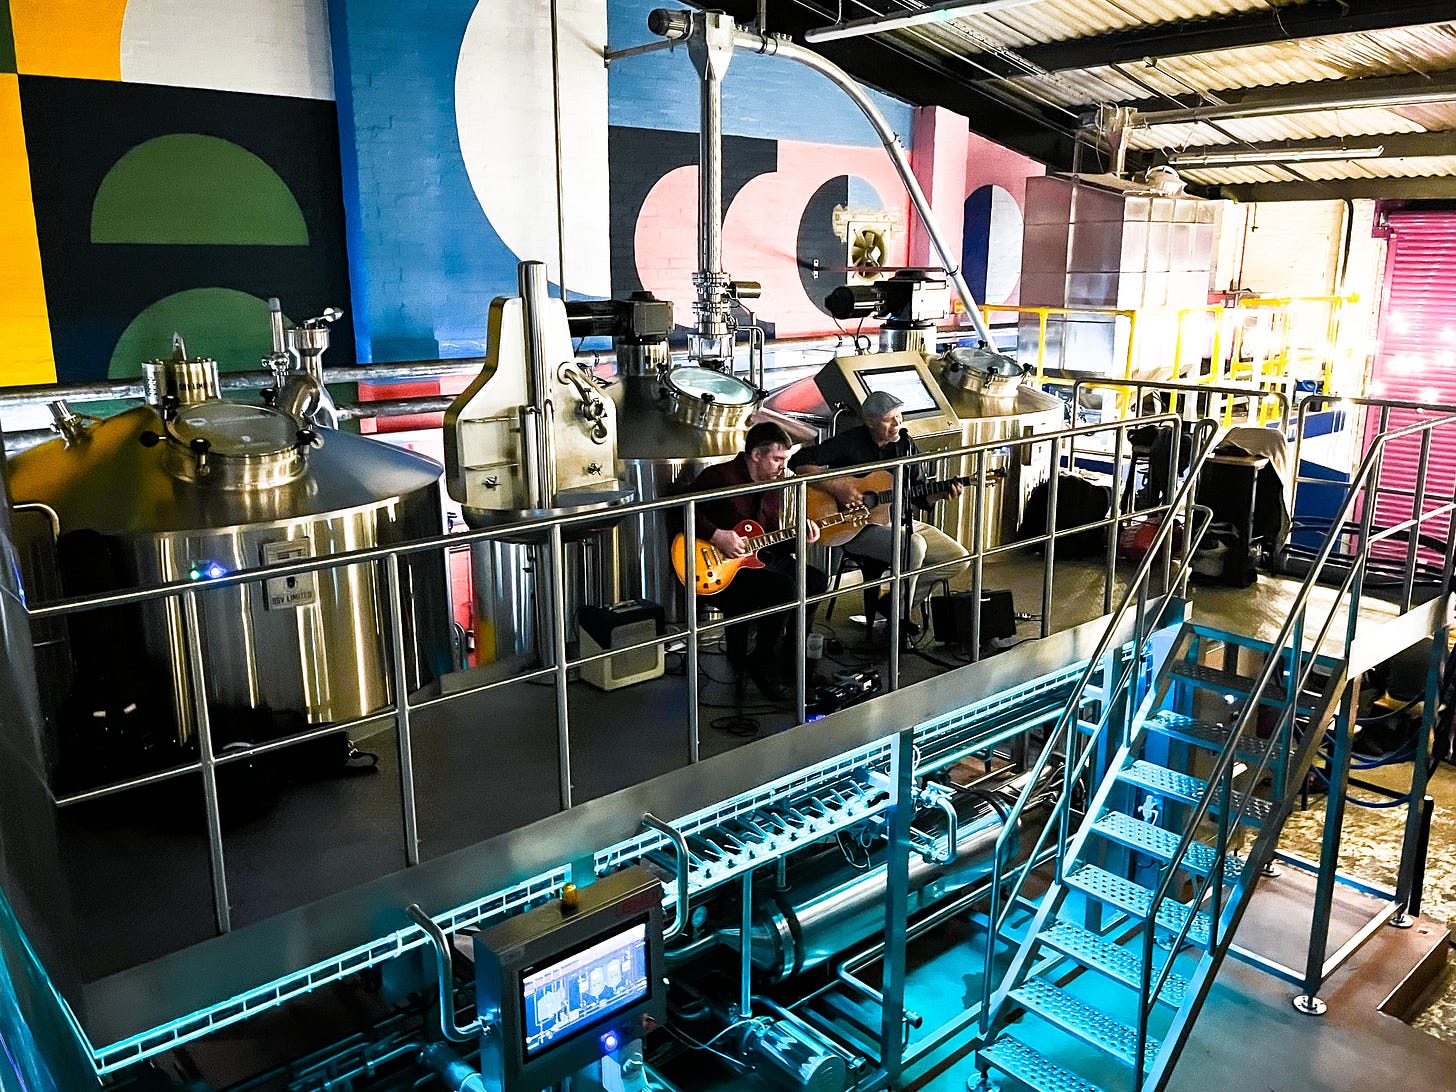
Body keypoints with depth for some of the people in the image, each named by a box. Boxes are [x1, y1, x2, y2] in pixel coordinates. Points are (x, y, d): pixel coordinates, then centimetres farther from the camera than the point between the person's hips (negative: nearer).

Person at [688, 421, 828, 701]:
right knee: (785, 588, -26)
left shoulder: (774, 485, 13)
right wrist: (717, 536, -26)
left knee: (817, 580, 2)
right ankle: (761, 665, -7)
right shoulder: (720, 477, -14)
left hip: (759, 559, 9)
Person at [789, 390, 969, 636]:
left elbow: (919, 497, 10)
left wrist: (942, 492, -10)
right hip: (856, 526, -7)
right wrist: (834, 486, -26)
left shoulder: (907, 445, 6)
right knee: (914, 546, -33)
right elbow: (798, 461, -18)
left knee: (959, 558, -4)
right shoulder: (850, 443, -11)